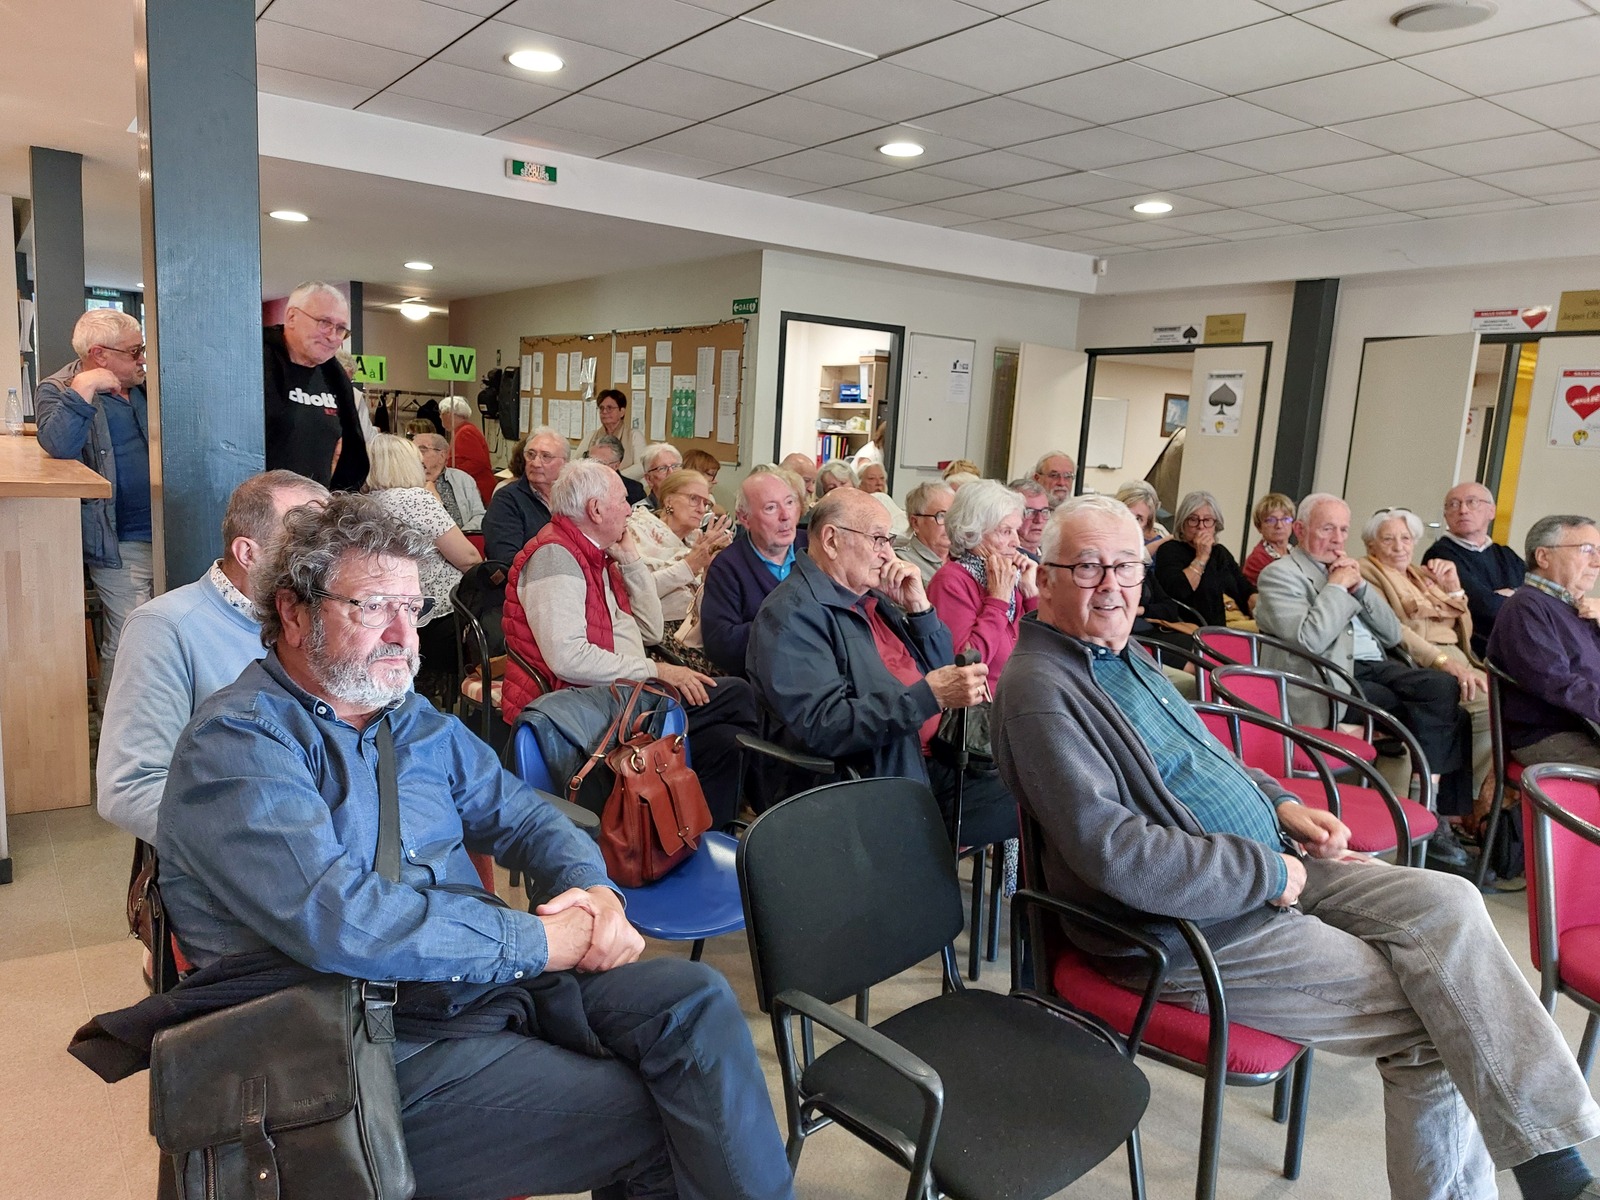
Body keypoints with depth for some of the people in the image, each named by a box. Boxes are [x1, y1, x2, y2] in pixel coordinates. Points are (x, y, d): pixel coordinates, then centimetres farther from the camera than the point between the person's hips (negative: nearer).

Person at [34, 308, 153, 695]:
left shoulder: (144, 386, 14)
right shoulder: (56, 390, -2)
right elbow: (58, 445, -23)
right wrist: (83, 389, -25)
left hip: (165, 532, 6)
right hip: (120, 545, -5)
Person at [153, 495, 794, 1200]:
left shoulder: (413, 719, 14)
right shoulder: (235, 743, -12)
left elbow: (519, 815, 17)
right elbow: (335, 919, -26)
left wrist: (593, 890, -6)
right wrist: (537, 939, -21)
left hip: (494, 973, 7)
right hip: (383, 1045, -7)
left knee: (696, 998, -10)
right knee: (645, 1119, -16)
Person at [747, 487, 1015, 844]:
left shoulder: (872, 597, 14)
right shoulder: (791, 614, -12)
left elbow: (942, 671, 19)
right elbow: (823, 728, -23)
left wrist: (919, 608, 2)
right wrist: (929, 695, -27)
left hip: (935, 764, 9)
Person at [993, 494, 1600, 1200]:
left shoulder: (1121, 653, 11)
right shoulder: (1041, 692, -20)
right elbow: (1113, 852, -27)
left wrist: (1279, 803, 8)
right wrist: (1269, 874, -19)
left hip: (1271, 865, 9)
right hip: (1187, 928, -9)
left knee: (1446, 903, -8)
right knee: (1433, 1027, -9)